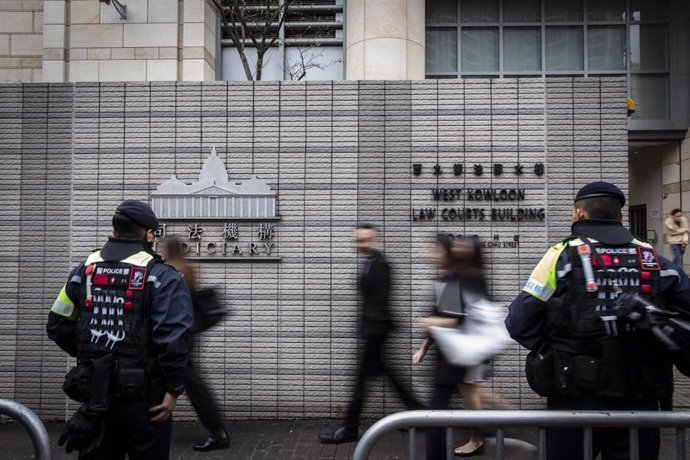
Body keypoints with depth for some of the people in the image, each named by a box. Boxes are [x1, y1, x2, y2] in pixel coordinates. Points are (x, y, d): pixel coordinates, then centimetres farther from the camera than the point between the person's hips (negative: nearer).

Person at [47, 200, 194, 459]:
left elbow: (57, 326, 8)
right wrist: (173, 389, -13)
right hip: (143, 395, -5)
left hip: (94, 392, 5)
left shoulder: (84, 271, 5)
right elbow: (173, 336, -21)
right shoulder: (162, 277, -11)